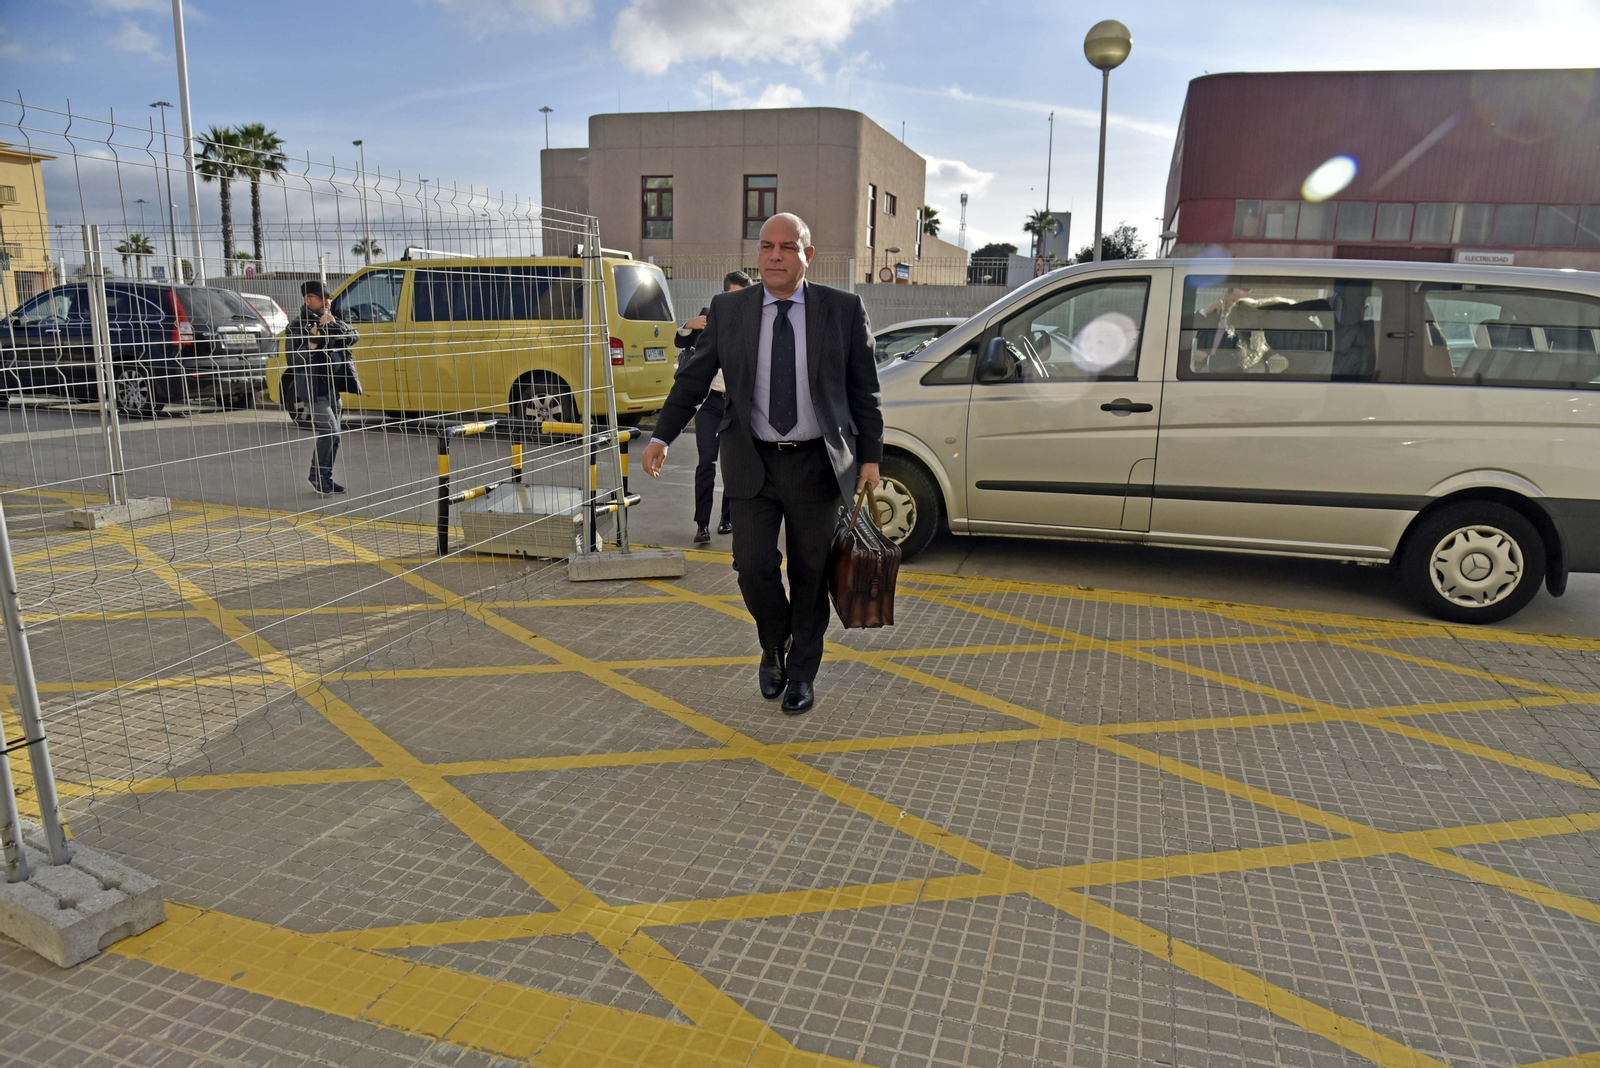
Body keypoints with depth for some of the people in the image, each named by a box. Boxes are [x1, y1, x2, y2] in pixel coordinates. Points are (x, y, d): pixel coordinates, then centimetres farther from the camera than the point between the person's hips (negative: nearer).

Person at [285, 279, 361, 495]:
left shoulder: (330, 321, 13)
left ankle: (324, 478, 19)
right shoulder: (297, 327, -6)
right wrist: (312, 343, -26)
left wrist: (334, 326, -14)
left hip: (332, 387, 7)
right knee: (329, 431, -15)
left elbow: (354, 336, 1)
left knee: (329, 435, 10)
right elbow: (294, 360, -13)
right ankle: (318, 475, -2)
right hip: (313, 389, -7)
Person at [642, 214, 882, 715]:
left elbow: (864, 389, 3)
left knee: (810, 574, 8)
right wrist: (662, 437, -9)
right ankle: (775, 645, 26)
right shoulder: (728, 310, 2)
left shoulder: (843, 309, -1)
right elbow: (693, 379, 3)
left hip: (819, 465, 0)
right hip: (754, 465, 1)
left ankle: (802, 672, 28)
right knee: (754, 567, -6)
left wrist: (870, 457, -1)